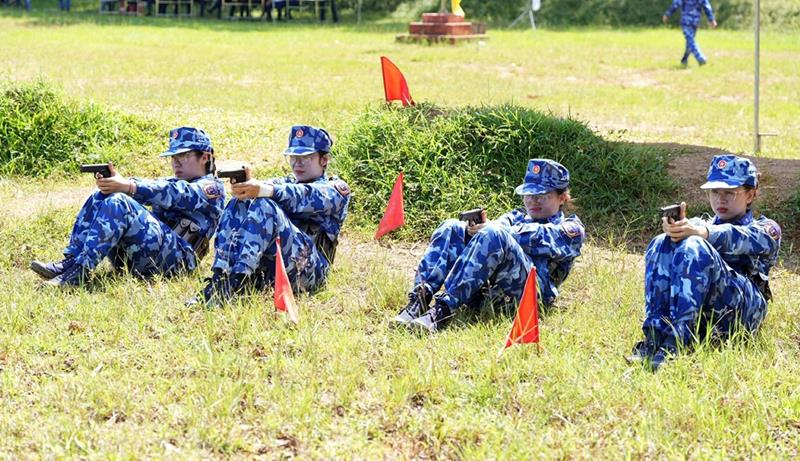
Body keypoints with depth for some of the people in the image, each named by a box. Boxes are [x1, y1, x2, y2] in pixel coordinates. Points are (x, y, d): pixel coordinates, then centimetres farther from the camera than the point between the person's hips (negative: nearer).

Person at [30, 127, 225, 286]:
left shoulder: (211, 188, 7)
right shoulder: (172, 183, 32)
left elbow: (172, 194, -13)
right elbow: (146, 186, 9)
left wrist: (127, 186, -28)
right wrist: (117, 182, -15)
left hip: (174, 257, -8)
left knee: (118, 203, -26)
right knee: (101, 197, -6)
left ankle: (79, 270, -35)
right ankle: (70, 261, -17)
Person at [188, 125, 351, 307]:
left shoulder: (336, 189, 11)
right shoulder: (285, 183, 31)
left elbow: (304, 197, -12)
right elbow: (270, 186, 4)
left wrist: (263, 190, -31)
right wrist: (246, 187, -21)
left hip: (308, 268, -5)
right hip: (266, 270, 5)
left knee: (265, 206, -26)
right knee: (239, 204, -13)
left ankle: (234, 284, -42)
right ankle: (219, 278, -29)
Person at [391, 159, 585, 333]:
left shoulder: (571, 230, 20)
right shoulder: (516, 216, 38)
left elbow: (537, 239, -2)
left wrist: (491, 228, -12)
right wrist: (476, 228, -10)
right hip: (486, 288, 5)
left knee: (492, 235, -30)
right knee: (452, 228, -13)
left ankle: (444, 309, -44)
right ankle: (418, 301, -32)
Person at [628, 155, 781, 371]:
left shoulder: (766, 229, 19)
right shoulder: (702, 224, 32)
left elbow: (738, 238, -7)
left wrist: (698, 232, -28)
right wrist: (676, 229, -22)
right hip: (695, 308, 4)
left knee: (694, 247, -28)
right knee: (662, 244, -19)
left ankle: (675, 342, -44)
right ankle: (654, 337, -35)